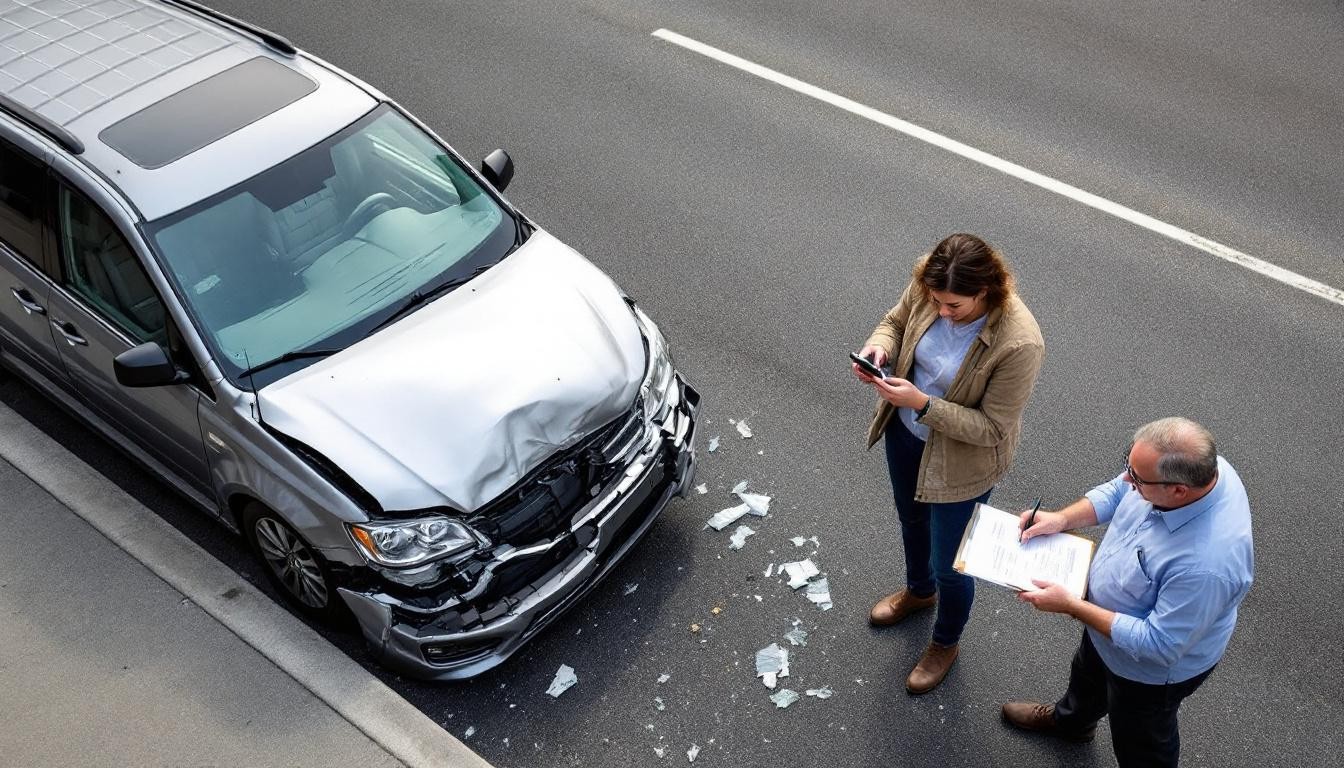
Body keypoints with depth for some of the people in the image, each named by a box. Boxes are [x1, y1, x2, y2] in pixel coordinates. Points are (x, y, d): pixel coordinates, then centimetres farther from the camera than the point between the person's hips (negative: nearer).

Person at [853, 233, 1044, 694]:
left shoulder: (1018, 344, -36)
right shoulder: (928, 288, -21)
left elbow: (991, 429, -28)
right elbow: (896, 322, 1)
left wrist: (922, 404, -37)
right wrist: (879, 348, -22)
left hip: (960, 460, -6)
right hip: (904, 432, 6)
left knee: (950, 564, 13)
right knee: (911, 518, 31)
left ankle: (946, 643, 46)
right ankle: (919, 591, 64)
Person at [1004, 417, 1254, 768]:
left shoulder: (1206, 564, -47)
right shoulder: (1187, 465, -25)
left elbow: (1156, 645, -35)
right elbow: (1116, 492, -5)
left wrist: (1070, 606, -32)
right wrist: (1062, 519, -19)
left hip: (1150, 668, -8)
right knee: (1088, 673, 38)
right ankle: (1071, 720, 69)